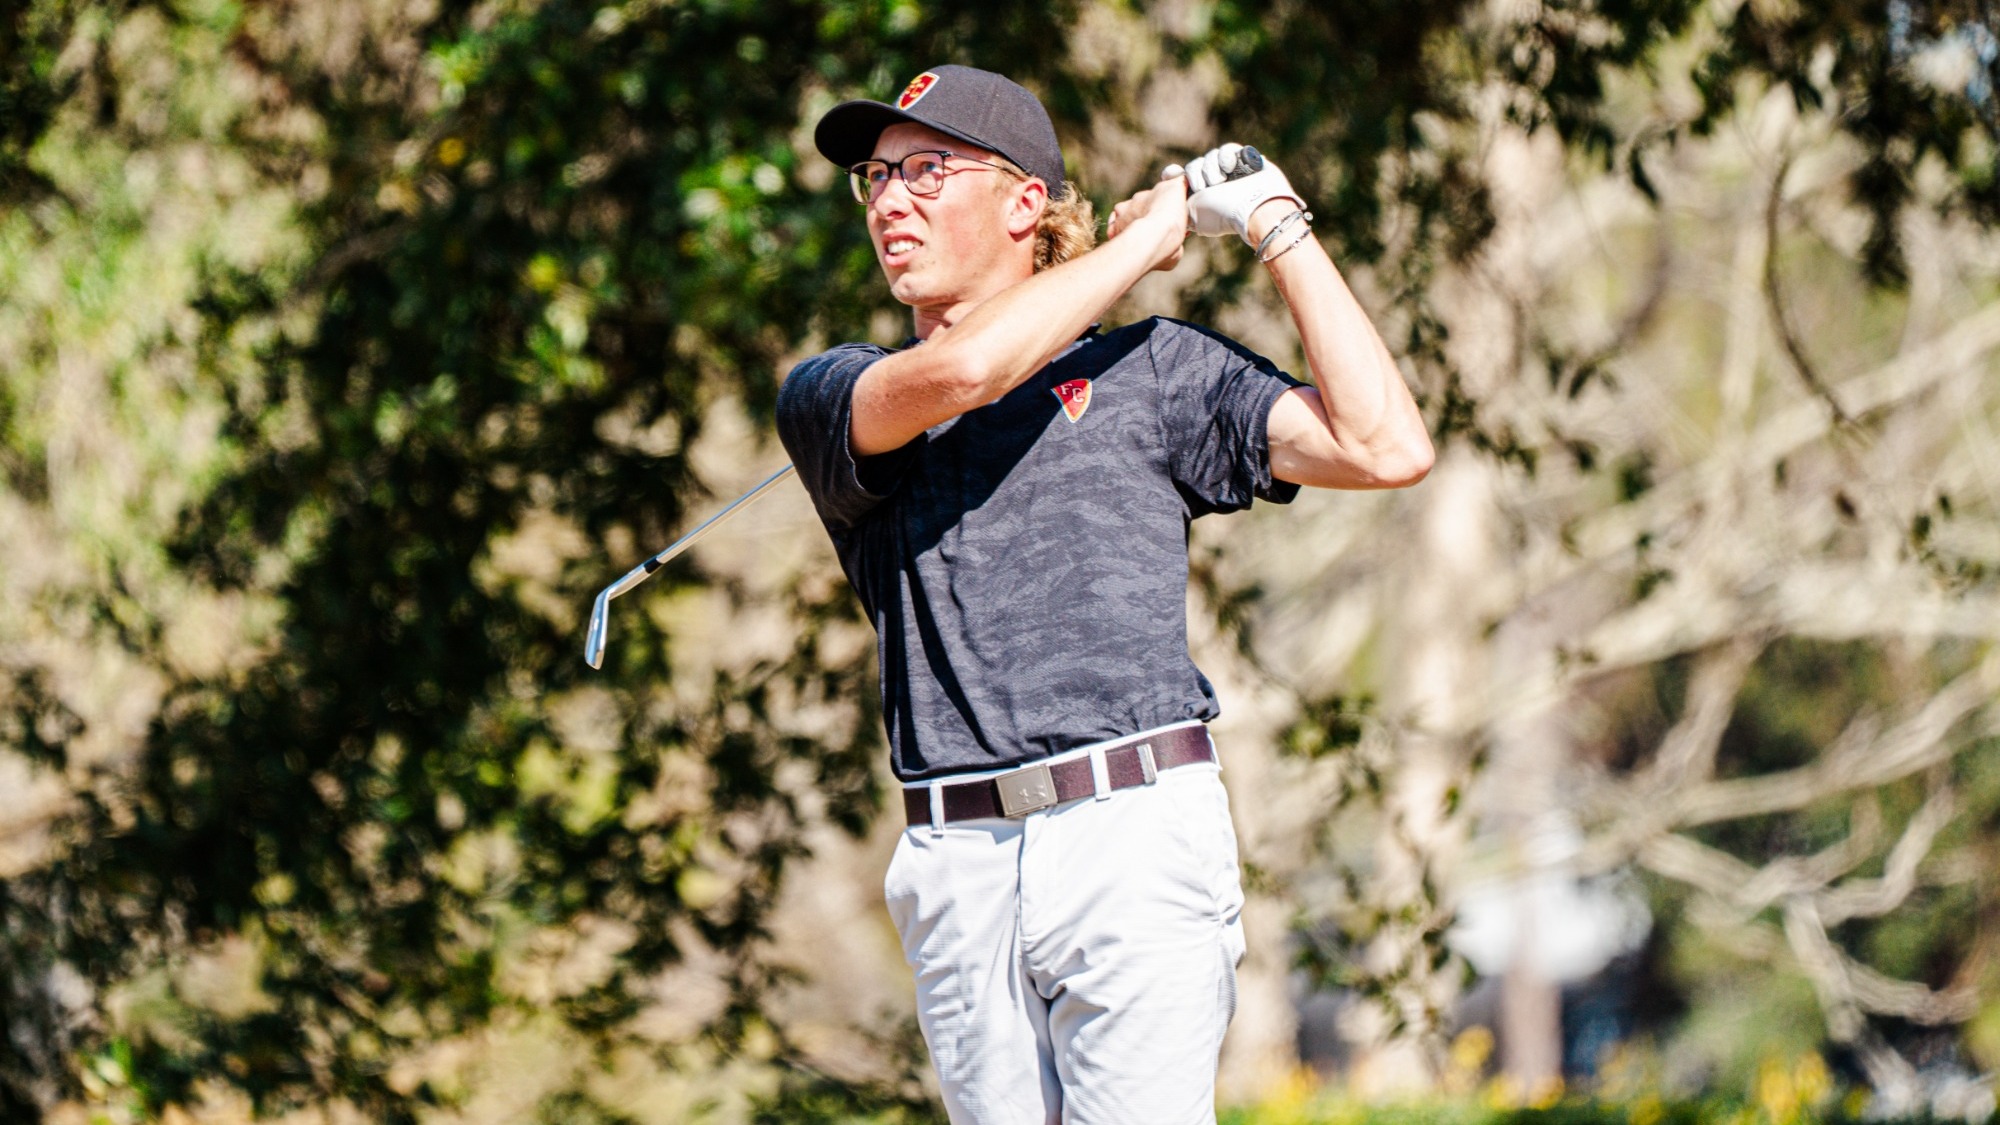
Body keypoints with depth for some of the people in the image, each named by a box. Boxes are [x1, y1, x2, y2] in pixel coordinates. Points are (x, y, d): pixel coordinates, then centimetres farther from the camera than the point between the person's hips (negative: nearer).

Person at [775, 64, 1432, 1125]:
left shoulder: (1154, 369, 12)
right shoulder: (828, 395, 13)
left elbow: (1387, 449, 1)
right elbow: (951, 374, -11)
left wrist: (1278, 231, 4)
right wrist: (1144, 234, 1)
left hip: (1137, 841, -2)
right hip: (956, 870, 2)